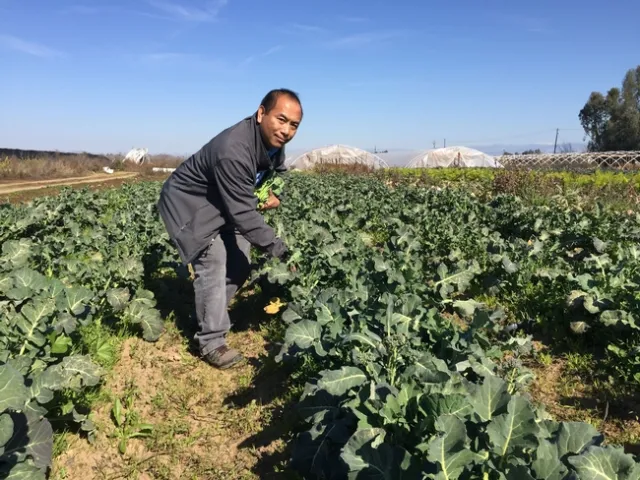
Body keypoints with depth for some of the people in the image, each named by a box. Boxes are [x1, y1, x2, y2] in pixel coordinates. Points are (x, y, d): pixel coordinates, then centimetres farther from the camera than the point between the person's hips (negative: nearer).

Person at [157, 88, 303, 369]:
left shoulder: (272, 141, -11)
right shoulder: (233, 151, -38)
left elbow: (278, 171, 13)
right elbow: (244, 214, -35)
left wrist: (274, 194, -8)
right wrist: (279, 249, -31)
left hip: (226, 205, 9)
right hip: (190, 204, -9)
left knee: (239, 265, 10)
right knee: (213, 266, -16)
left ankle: (209, 316, 30)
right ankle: (211, 342, -2)